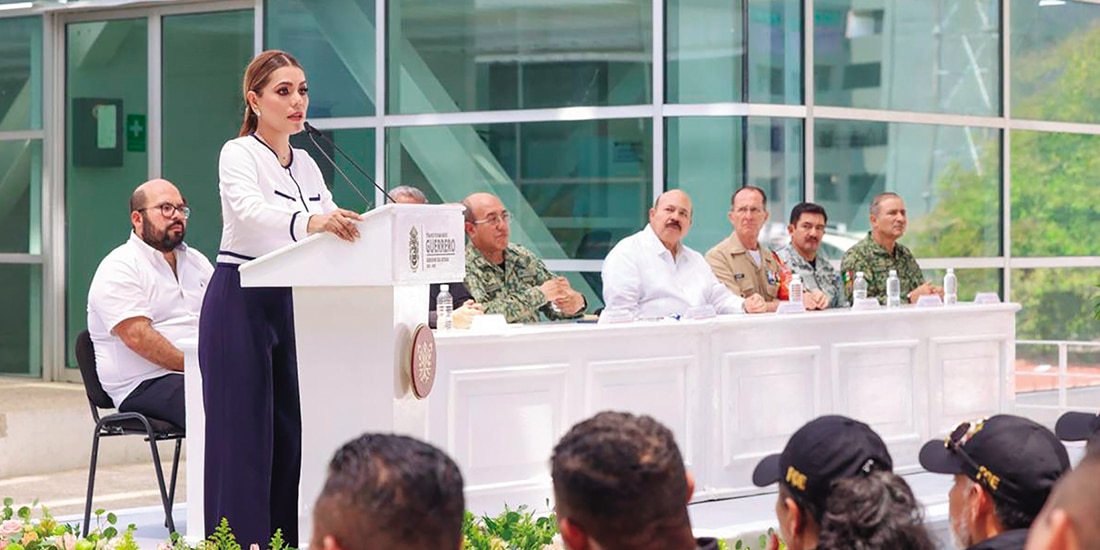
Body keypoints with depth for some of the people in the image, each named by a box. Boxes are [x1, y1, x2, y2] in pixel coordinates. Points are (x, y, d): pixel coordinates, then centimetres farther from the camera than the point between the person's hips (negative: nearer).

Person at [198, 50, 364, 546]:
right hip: (241, 303, -7)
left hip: (292, 302, 7)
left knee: (291, 430, 6)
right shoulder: (238, 155, -10)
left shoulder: (306, 164, 14)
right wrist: (311, 221, -49)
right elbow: (251, 208, -31)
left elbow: (333, 227, 12)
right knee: (243, 431, -7)